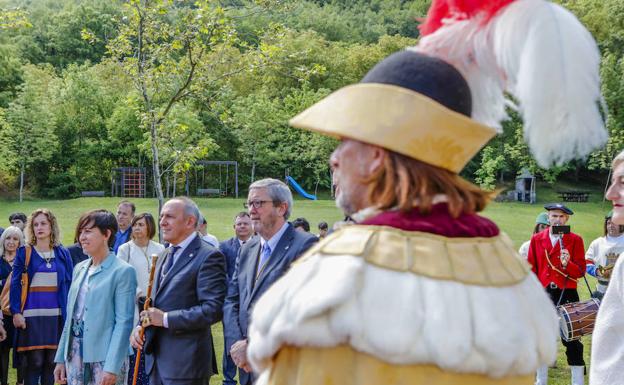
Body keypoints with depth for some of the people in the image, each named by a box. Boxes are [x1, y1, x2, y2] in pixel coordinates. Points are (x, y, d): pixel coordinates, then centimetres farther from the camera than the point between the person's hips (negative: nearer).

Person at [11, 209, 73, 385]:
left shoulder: (62, 253, 8)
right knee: (33, 361, -3)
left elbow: (70, 283, 9)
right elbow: (15, 284, -1)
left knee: (51, 361, 6)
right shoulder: (24, 252, 2)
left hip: (56, 315, 2)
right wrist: (16, 312, -10)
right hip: (32, 315, -2)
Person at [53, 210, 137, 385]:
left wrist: (112, 367, -18)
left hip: (105, 357, -6)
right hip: (75, 355, 6)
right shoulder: (80, 268, 12)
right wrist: (61, 358, 11)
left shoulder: (123, 271, -8)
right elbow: (71, 316, 14)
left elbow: (124, 322, -13)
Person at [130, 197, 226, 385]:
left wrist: (166, 319, -18)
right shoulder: (165, 256, 17)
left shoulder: (209, 256, -11)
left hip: (186, 362, -8)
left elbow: (214, 309, -19)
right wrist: (141, 326, 4)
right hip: (157, 359, 8)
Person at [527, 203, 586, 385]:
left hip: (567, 295, -2)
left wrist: (568, 264, -24)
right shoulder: (536, 239, 6)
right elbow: (531, 269, 8)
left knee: (572, 340, 0)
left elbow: (581, 270, -4)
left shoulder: (575, 240, 0)